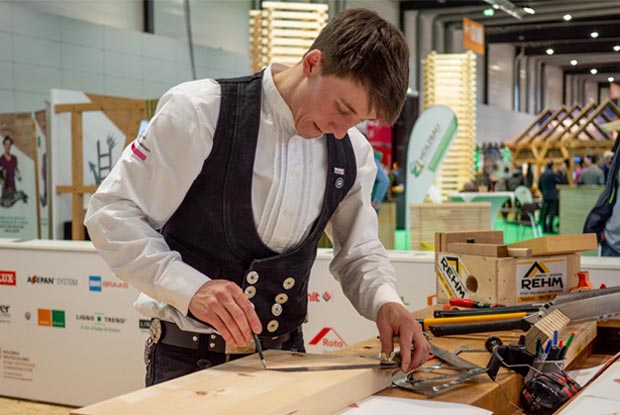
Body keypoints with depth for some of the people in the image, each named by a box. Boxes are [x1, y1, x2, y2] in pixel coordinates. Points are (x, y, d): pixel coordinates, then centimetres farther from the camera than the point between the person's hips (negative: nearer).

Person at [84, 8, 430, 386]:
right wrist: (191, 288, -28)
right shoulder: (200, 111, -17)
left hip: (284, 354, 5)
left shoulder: (352, 152, -1)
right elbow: (112, 214, -15)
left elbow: (359, 251, 10)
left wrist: (386, 301, -12)